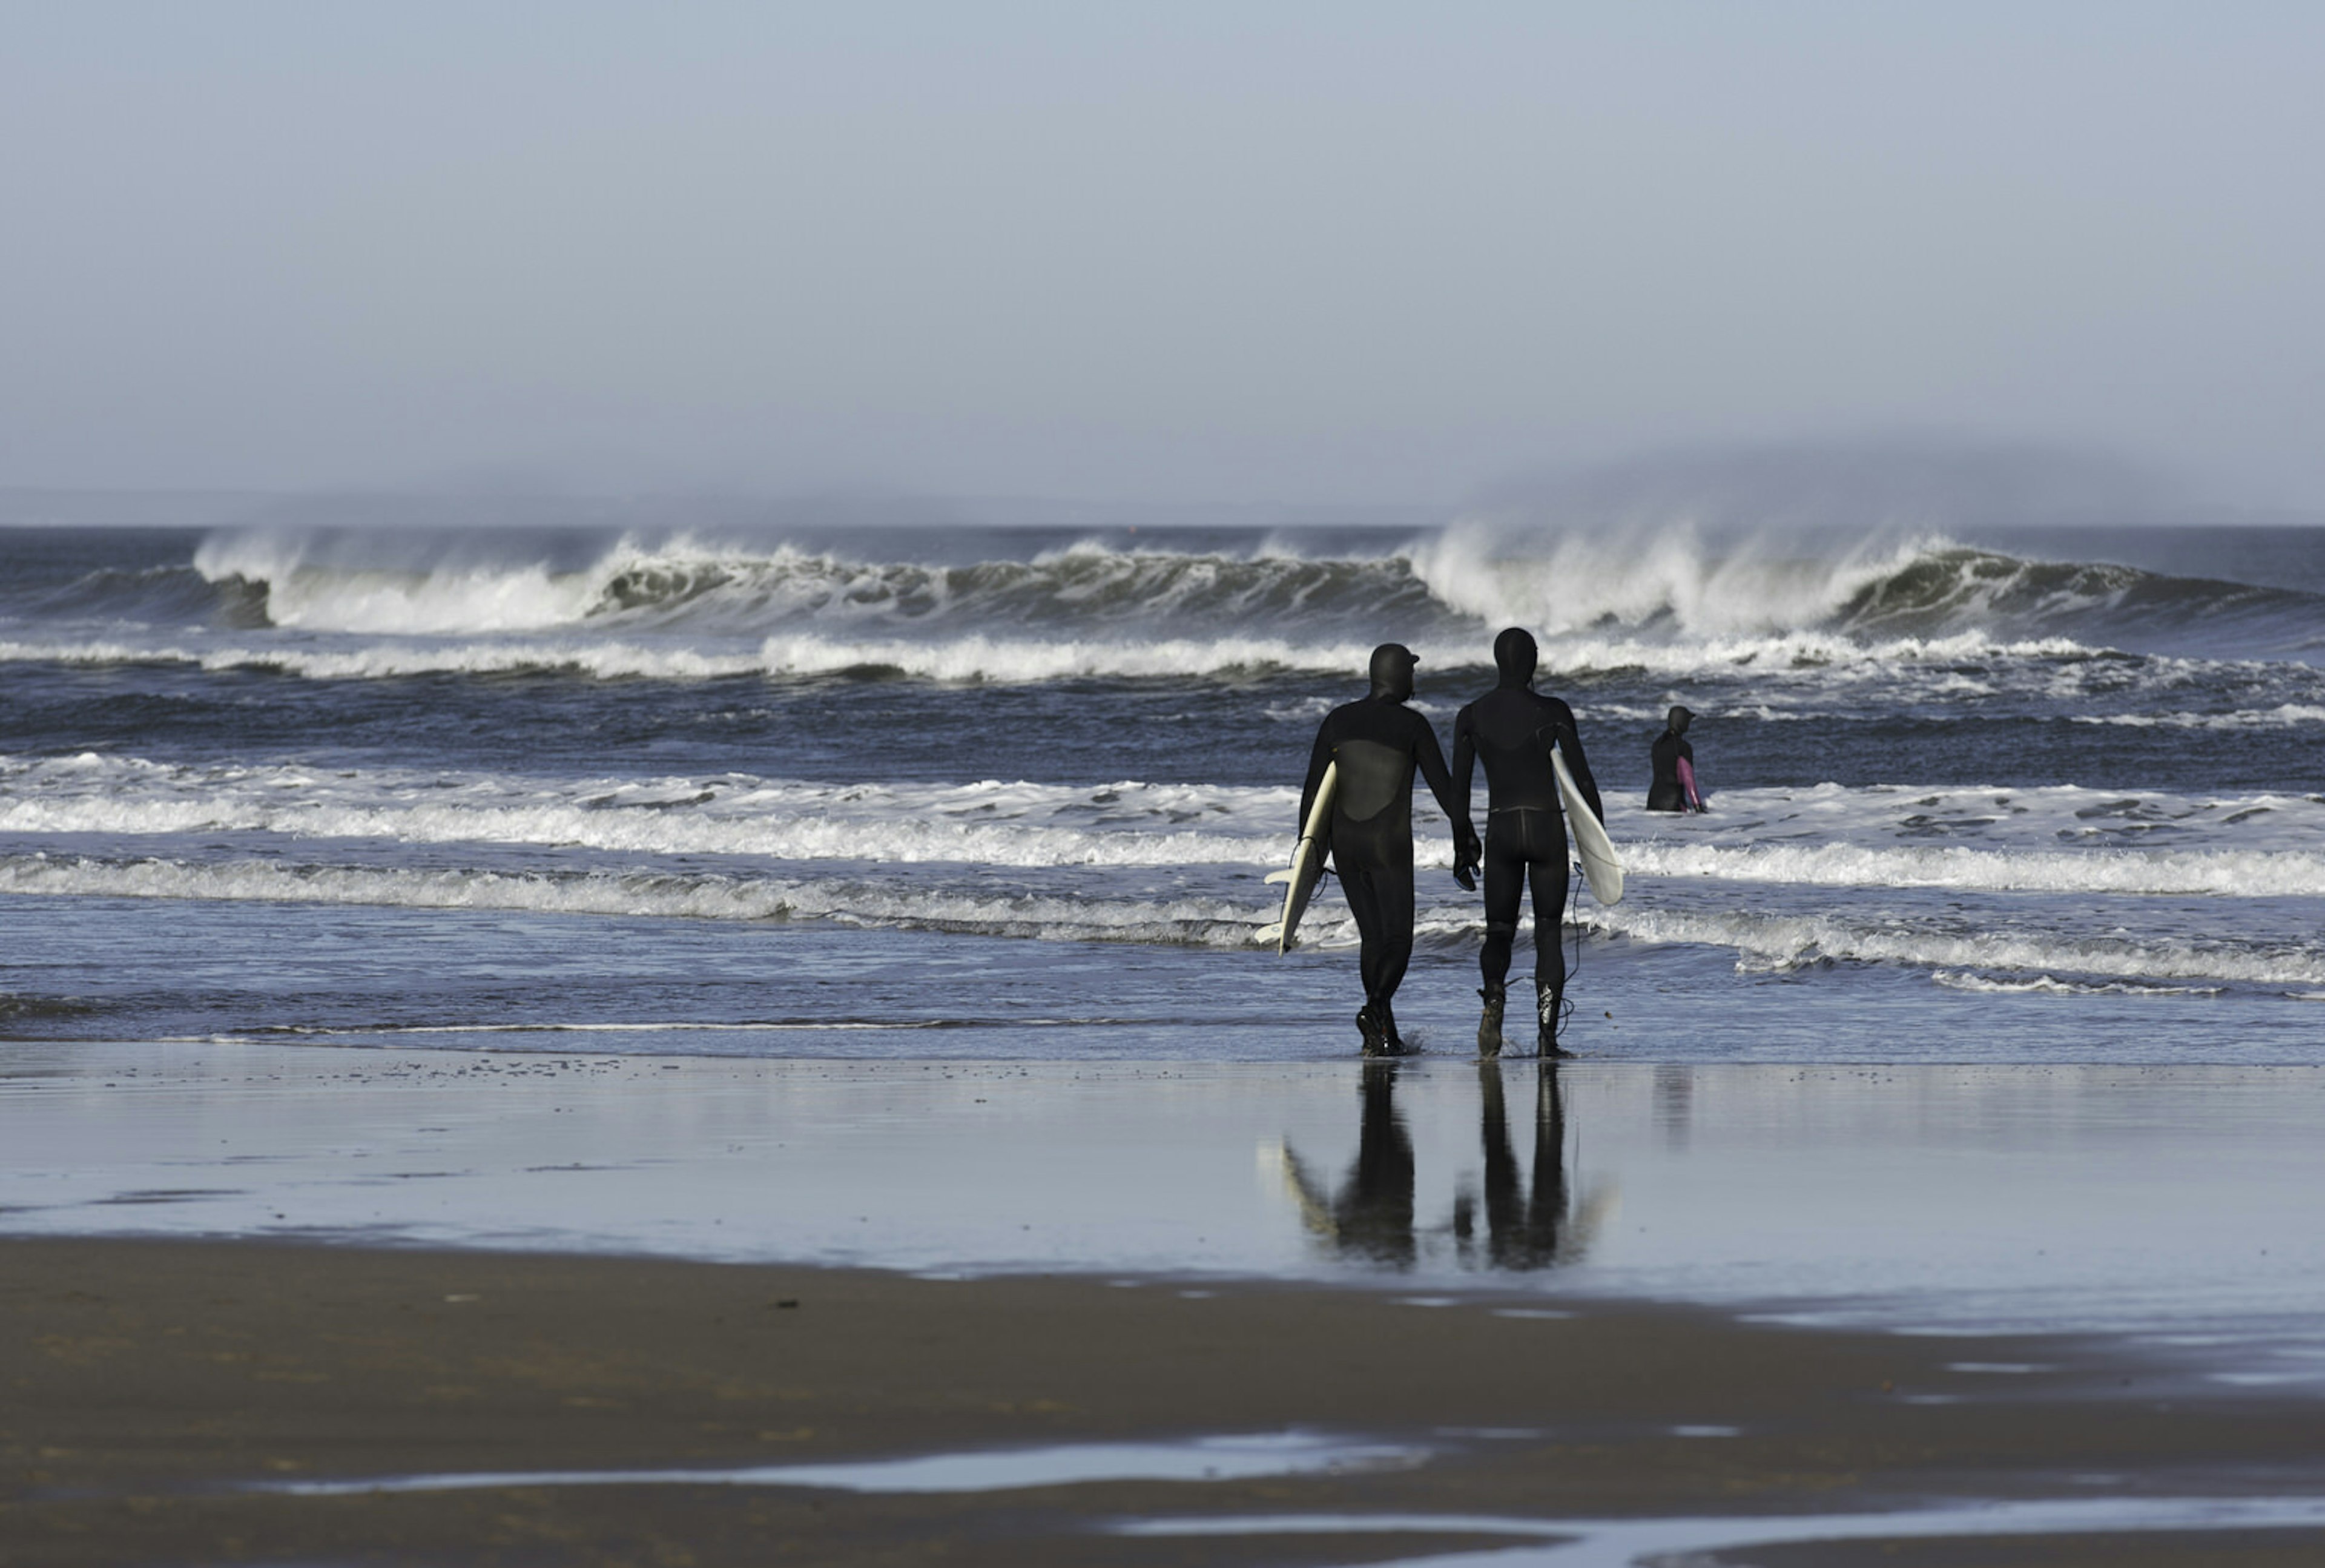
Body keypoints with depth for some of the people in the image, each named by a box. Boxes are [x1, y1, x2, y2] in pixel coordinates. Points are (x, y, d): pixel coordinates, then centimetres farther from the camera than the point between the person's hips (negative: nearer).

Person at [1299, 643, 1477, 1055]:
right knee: (1397, 940, -2)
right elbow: (1443, 786, -5)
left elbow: (1314, 788, 4)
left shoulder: (1339, 720, 4)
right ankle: (1376, 1008, -29)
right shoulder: (1413, 725, -7)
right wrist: (1464, 836, 8)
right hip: (1390, 846, -4)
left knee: (1374, 938, 16)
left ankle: (1384, 1034, 15)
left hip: (1344, 845, 4)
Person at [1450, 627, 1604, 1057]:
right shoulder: (1553, 713, -7)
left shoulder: (1472, 717, -1)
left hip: (1500, 829, 1)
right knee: (1548, 933, 8)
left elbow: (1459, 789, 3)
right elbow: (1582, 779, -4)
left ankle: (1494, 998, -18)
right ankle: (1547, 1036, 2)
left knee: (1499, 931, 13)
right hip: (1548, 828, -1)